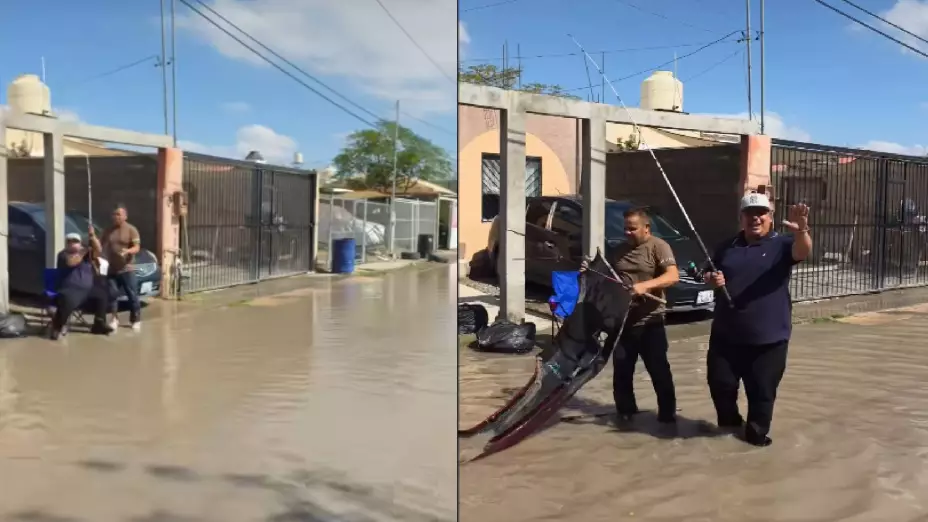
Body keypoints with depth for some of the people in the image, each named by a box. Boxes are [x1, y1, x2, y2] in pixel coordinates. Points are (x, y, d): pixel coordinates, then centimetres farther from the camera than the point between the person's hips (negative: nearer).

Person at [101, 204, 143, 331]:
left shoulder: (131, 230, -2)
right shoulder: (108, 231, 12)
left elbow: (137, 247, -11)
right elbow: (103, 247, 18)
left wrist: (128, 251, -30)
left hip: (127, 269, -4)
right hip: (111, 269, 4)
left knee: (132, 295, -2)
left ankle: (136, 320, 7)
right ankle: (114, 318, 12)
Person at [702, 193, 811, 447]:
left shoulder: (781, 244, -2)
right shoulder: (728, 247, 9)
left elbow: (802, 251, -23)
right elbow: (709, 274, 19)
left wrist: (801, 231, -44)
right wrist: (711, 278, -6)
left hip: (768, 337, -3)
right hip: (726, 333, 3)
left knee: (762, 389, 5)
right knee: (719, 381, 6)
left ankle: (757, 431, 24)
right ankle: (729, 420, 31)